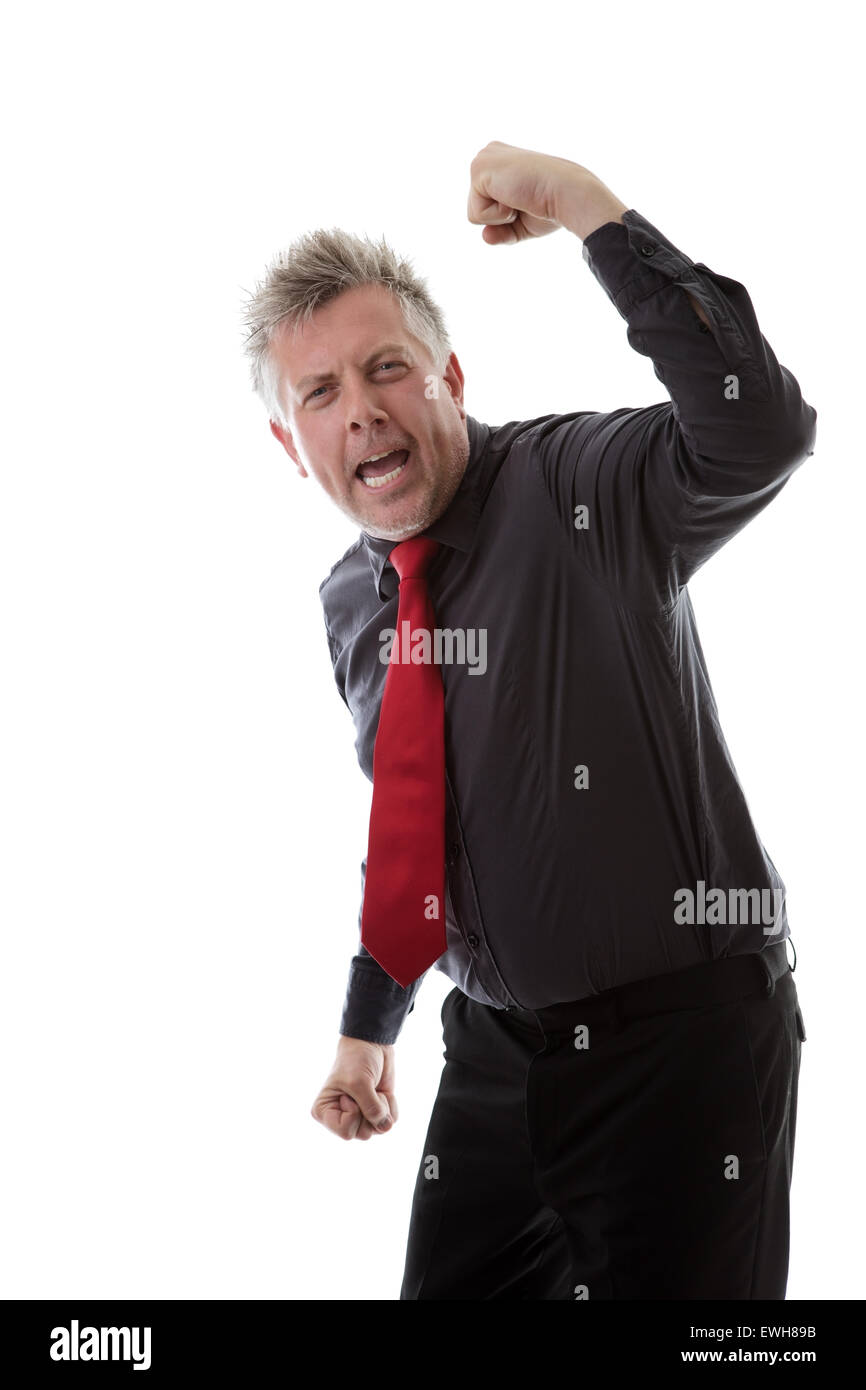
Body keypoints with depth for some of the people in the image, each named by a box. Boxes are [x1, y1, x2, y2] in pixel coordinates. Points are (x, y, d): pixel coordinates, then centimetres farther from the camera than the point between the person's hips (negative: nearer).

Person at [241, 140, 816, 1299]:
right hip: (498, 1049, 6)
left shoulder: (580, 488, -13)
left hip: (683, 1035, -6)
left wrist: (588, 207, -34)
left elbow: (762, 432, -35)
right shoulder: (350, 603, 7)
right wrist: (369, 1026, 27)